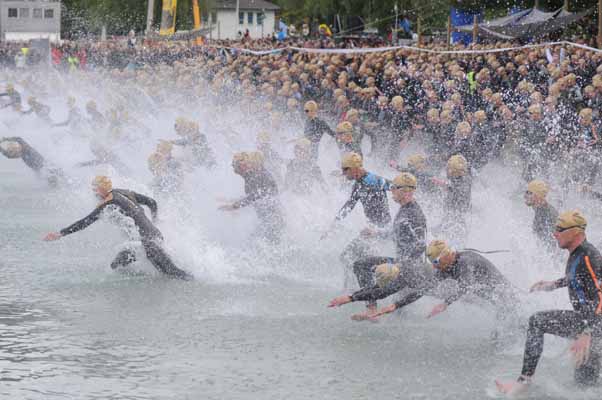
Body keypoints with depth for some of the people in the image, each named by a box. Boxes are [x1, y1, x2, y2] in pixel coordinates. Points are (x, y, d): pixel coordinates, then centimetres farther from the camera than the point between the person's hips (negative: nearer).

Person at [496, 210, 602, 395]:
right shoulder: (577, 252, 6)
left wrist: (587, 334, -37)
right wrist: (555, 284, 31)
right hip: (585, 319, 10)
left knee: (537, 321, -19)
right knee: (585, 381, 17)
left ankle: (524, 381, -17)